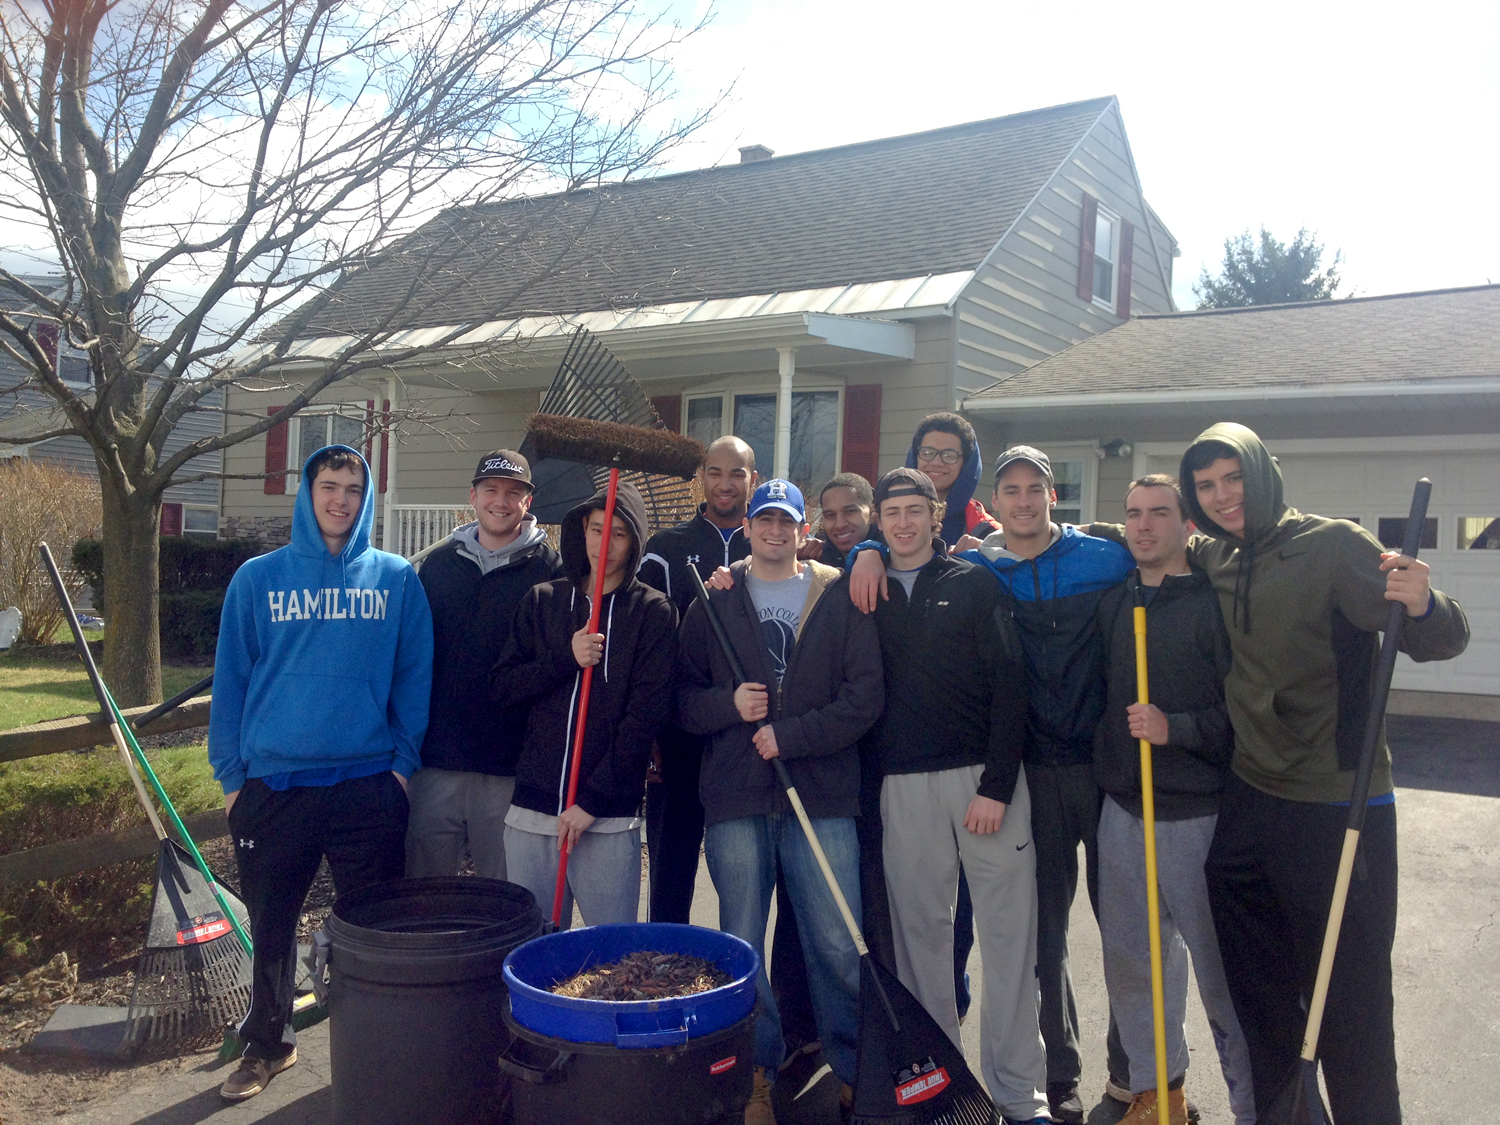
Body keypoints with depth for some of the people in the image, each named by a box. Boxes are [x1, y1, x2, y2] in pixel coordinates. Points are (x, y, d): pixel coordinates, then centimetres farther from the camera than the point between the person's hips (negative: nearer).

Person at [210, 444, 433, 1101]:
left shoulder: (397, 580, 2)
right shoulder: (257, 579, 3)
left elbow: (414, 677, 3)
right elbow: (230, 679, 5)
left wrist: (405, 760, -3)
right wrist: (230, 774, 2)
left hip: (369, 787, -1)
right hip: (272, 787, 1)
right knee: (270, 927, 15)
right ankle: (266, 1043, 37)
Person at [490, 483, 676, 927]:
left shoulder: (654, 612, 0)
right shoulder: (543, 600, 10)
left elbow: (646, 716, -7)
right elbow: (502, 687, 6)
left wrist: (593, 800, -11)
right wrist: (565, 658, -10)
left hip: (608, 820, -3)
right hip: (531, 811, 3)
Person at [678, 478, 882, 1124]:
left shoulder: (840, 599, 5)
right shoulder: (715, 602, 9)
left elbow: (865, 696, -3)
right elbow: (684, 696, 8)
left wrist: (790, 736, -11)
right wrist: (729, 704, -12)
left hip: (822, 796, -1)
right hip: (735, 799, 2)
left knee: (838, 947, 1)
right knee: (741, 946, 10)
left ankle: (851, 1070, 21)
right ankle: (757, 1071, 26)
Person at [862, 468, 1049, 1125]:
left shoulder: (975, 584, 4)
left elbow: (1009, 684, -3)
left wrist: (996, 785, -10)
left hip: (984, 776, -1)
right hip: (903, 785, 2)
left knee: (1008, 932, 1)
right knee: (919, 930, 6)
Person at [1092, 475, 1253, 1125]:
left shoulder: (1215, 603, -8)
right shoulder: (1111, 603, 9)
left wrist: (1175, 728, -21)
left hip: (1197, 819, -5)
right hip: (1121, 812, 6)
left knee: (1222, 971, 1)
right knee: (1129, 963, 14)